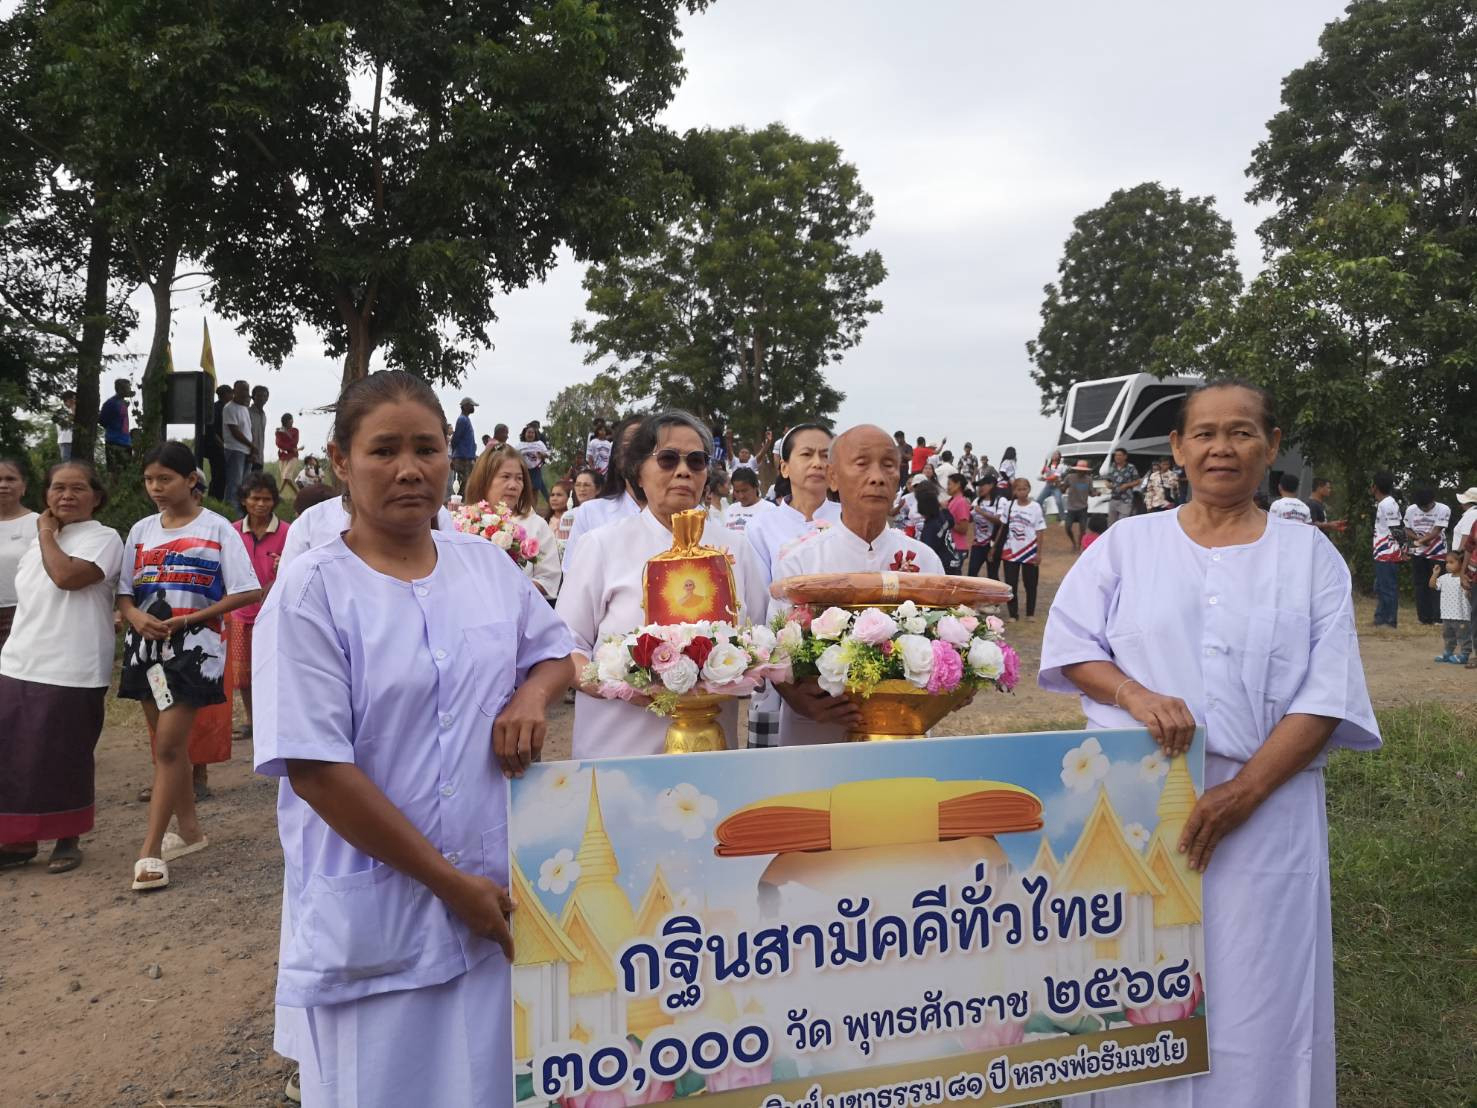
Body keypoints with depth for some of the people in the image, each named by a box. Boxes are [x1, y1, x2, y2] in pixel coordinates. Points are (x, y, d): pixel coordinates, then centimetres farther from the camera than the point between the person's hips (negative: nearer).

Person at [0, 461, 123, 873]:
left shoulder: (103, 538, -7)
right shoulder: (40, 540, 16)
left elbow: (66, 576, -23)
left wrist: (46, 534, -10)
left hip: (71, 673, -7)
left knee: (64, 761, 3)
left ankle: (67, 841, 19)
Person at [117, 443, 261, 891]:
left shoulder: (216, 528, -5)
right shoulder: (141, 530, 9)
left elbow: (247, 592, -10)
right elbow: (124, 591, 12)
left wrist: (188, 619, -16)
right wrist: (136, 617, -11)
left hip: (193, 646, -5)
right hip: (147, 645, 6)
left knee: (169, 744, -8)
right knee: (168, 742, 13)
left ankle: (151, 849, -3)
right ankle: (189, 829, 27)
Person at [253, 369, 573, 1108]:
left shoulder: (488, 563, 3)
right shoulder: (310, 591, -11)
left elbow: (554, 651, 18)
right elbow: (315, 769, -15)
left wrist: (532, 695, -7)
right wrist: (450, 882, -14)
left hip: (498, 895, 5)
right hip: (373, 917, -4)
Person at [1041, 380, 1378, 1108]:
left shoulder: (1309, 555, 4)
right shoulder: (1127, 542, 6)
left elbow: (1327, 695, -3)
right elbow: (1069, 644, 3)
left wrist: (1244, 792, -14)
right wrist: (1135, 695, -17)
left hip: (1262, 813, 0)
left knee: (1252, 992, 4)